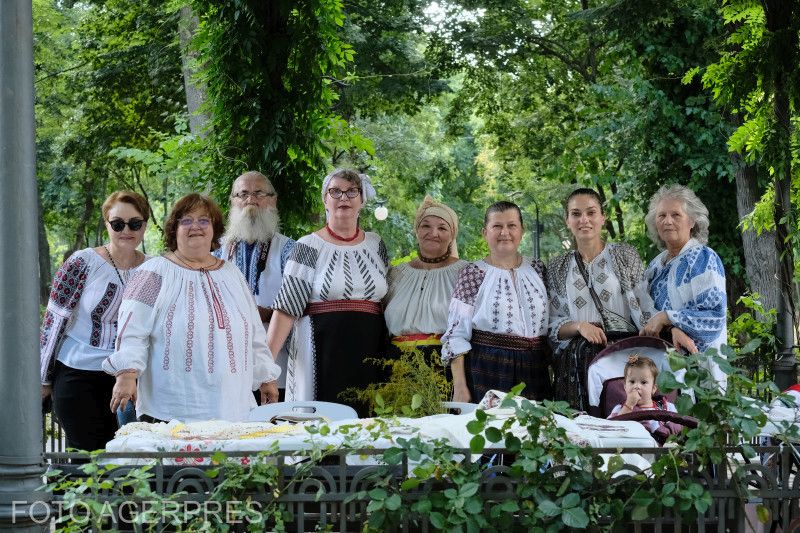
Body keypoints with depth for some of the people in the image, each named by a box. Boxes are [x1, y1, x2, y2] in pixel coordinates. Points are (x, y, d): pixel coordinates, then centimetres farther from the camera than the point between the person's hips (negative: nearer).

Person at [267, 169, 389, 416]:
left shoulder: (375, 244, 12)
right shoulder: (309, 247, 0)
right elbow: (286, 307, -6)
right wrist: (265, 359, -15)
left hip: (368, 356, 3)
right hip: (323, 354, -3)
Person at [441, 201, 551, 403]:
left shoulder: (538, 270, 11)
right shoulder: (473, 273, 0)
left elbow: (551, 326, 16)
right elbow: (456, 335, -4)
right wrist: (459, 387, -12)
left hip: (534, 374, 3)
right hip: (487, 375, -3)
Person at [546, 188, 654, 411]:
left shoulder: (626, 256, 10)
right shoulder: (557, 268, 14)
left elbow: (645, 311, 4)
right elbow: (552, 325, 11)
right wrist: (579, 326, -10)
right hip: (576, 363, 1)